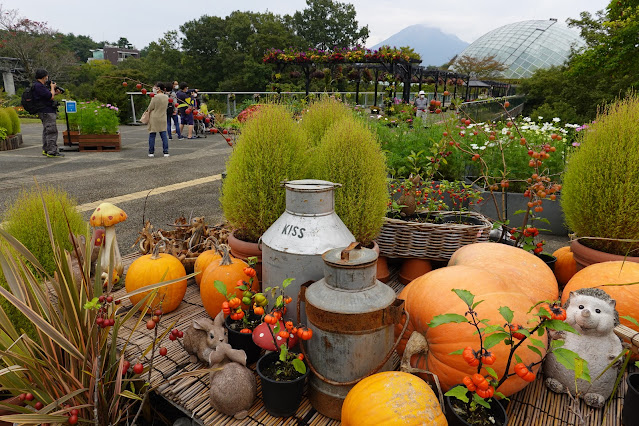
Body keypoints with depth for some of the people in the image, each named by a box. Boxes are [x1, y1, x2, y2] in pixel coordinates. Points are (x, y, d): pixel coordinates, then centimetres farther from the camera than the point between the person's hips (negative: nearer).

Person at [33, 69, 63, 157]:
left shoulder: (39, 85, 16)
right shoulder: (39, 86, -16)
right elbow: (50, 97, -18)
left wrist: (54, 93, 9)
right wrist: (52, 87, -3)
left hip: (45, 112, 11)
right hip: (47, 112, -11)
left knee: (46, 131, 16)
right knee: (52, 131, -11)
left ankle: (46, 150, 23)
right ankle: (52, 151, -11)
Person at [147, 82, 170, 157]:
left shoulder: (155, 97, -14)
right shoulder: (166, 97, 4)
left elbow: (150, 108, -8)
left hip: (154, 118, -5)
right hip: (163, 118, 5)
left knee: (152, 135, 4)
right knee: (164, 135, 6)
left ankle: (151, 152, 8)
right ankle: (166, 152, 3)